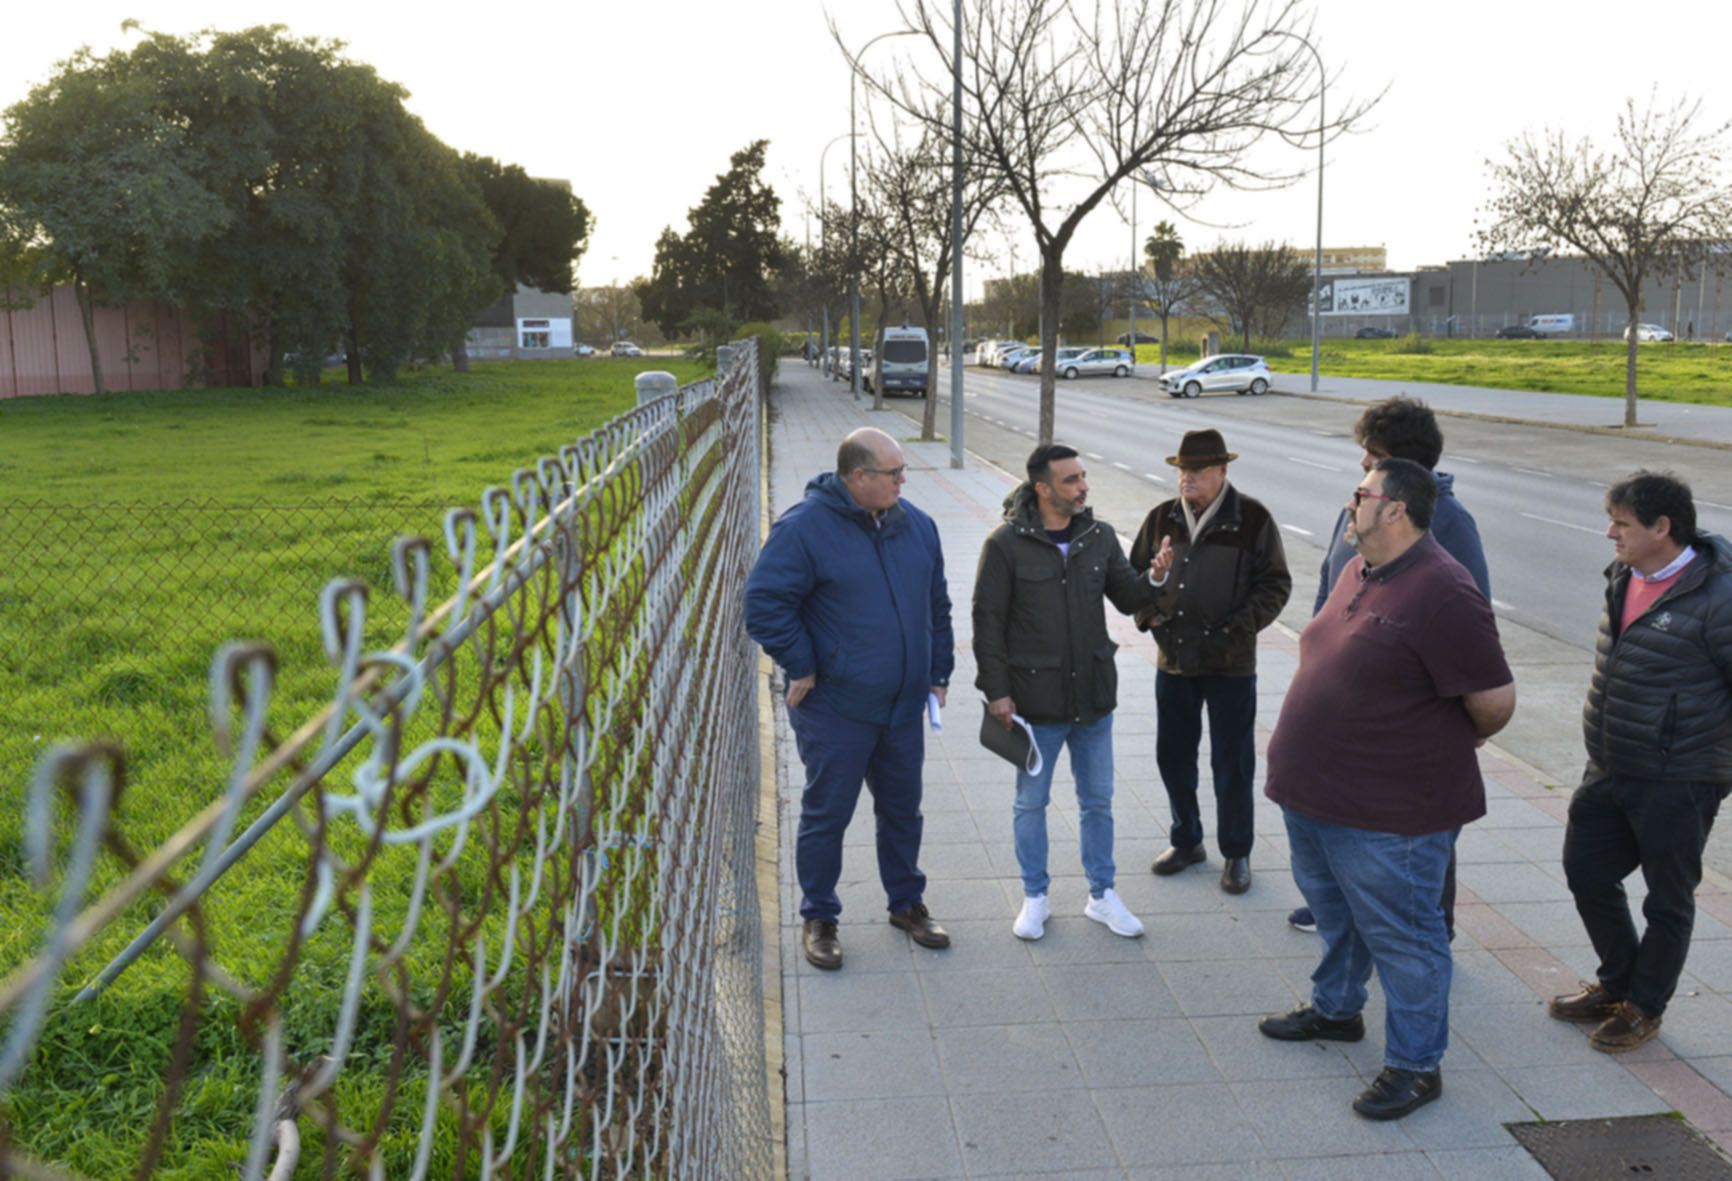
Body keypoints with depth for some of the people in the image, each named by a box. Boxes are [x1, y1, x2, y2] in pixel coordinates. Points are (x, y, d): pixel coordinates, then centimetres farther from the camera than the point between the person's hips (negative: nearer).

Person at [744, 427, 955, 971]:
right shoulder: (805, 528, -14)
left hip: (904, 705, 6)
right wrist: (801, 667, -12)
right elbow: (765, 602, -15)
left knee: (902, 809, 17)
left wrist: (939, 672, 14)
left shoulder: (915, 525, 6)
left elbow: (937, 606, 16)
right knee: (827, 814, 6)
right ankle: (819, 918, 23)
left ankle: (907, 903, 36)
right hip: (835, 708, -5)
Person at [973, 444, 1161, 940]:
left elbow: (1126, 597, 6)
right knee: (1031, 802, 12)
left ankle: (1102, 895, 31)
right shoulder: (1007, 544, -12)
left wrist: (1154, 579, -16)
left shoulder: (1100, 536, 1)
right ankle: (1035, 897, 28)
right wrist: (996, 689, -12)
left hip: (1093, 695, 4)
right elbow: (988, 621, -9)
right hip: (1036, 700, -4)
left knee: (1097, 801, 15)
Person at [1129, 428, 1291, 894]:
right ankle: (1186, 840, 32)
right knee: (1173, 755, 13)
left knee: (1232, 764, 5)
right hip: (1173, 660, 4)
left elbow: (1275, 584, -4)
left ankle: (1236, 853, 22)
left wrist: (1236, 628, -14)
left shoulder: (1251, 519, -7)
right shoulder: (1162, 518, 5)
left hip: (1230, 664, -4)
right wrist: (1147, 612, -2)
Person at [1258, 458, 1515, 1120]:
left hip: (1388, 815, -9)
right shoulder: (1359, 572, 5)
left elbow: (1494, 703, -19)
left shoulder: (1441, 594, -24)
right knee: (1335, 912, 26)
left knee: (1401, 936, 7)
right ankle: (1335, 1008, 47)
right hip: (1314, 792, 9)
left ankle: (1415, 1065, 24)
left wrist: (1443, 746, -2)